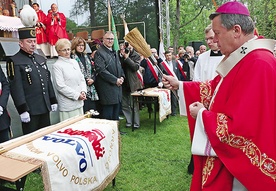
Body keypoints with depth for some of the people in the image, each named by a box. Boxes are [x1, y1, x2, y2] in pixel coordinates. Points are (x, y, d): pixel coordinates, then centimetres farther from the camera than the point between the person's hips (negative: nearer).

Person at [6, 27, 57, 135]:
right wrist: (22, 110, -19)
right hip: (30, 110, -6)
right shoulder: (14, 61, -8)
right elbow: (16, 88, -15)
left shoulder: (41, 59, 13)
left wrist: (53, 101, 14)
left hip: (45, 108, 6)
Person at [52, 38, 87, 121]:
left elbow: (82, 78, 15)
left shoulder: (74, 62, 12)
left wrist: (83, 91, -3)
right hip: (67, 105, -6)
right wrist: (77, 95, -13)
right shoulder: (57, 66, -7)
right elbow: (60, 86, -13)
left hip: (79, 102, 6)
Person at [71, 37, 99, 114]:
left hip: (91, 89, 7)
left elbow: (93, 70, 18)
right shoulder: (72, 58, -6)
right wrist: (85, 81, -12)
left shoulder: (86, 57, 17)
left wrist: (92, 79, 0)